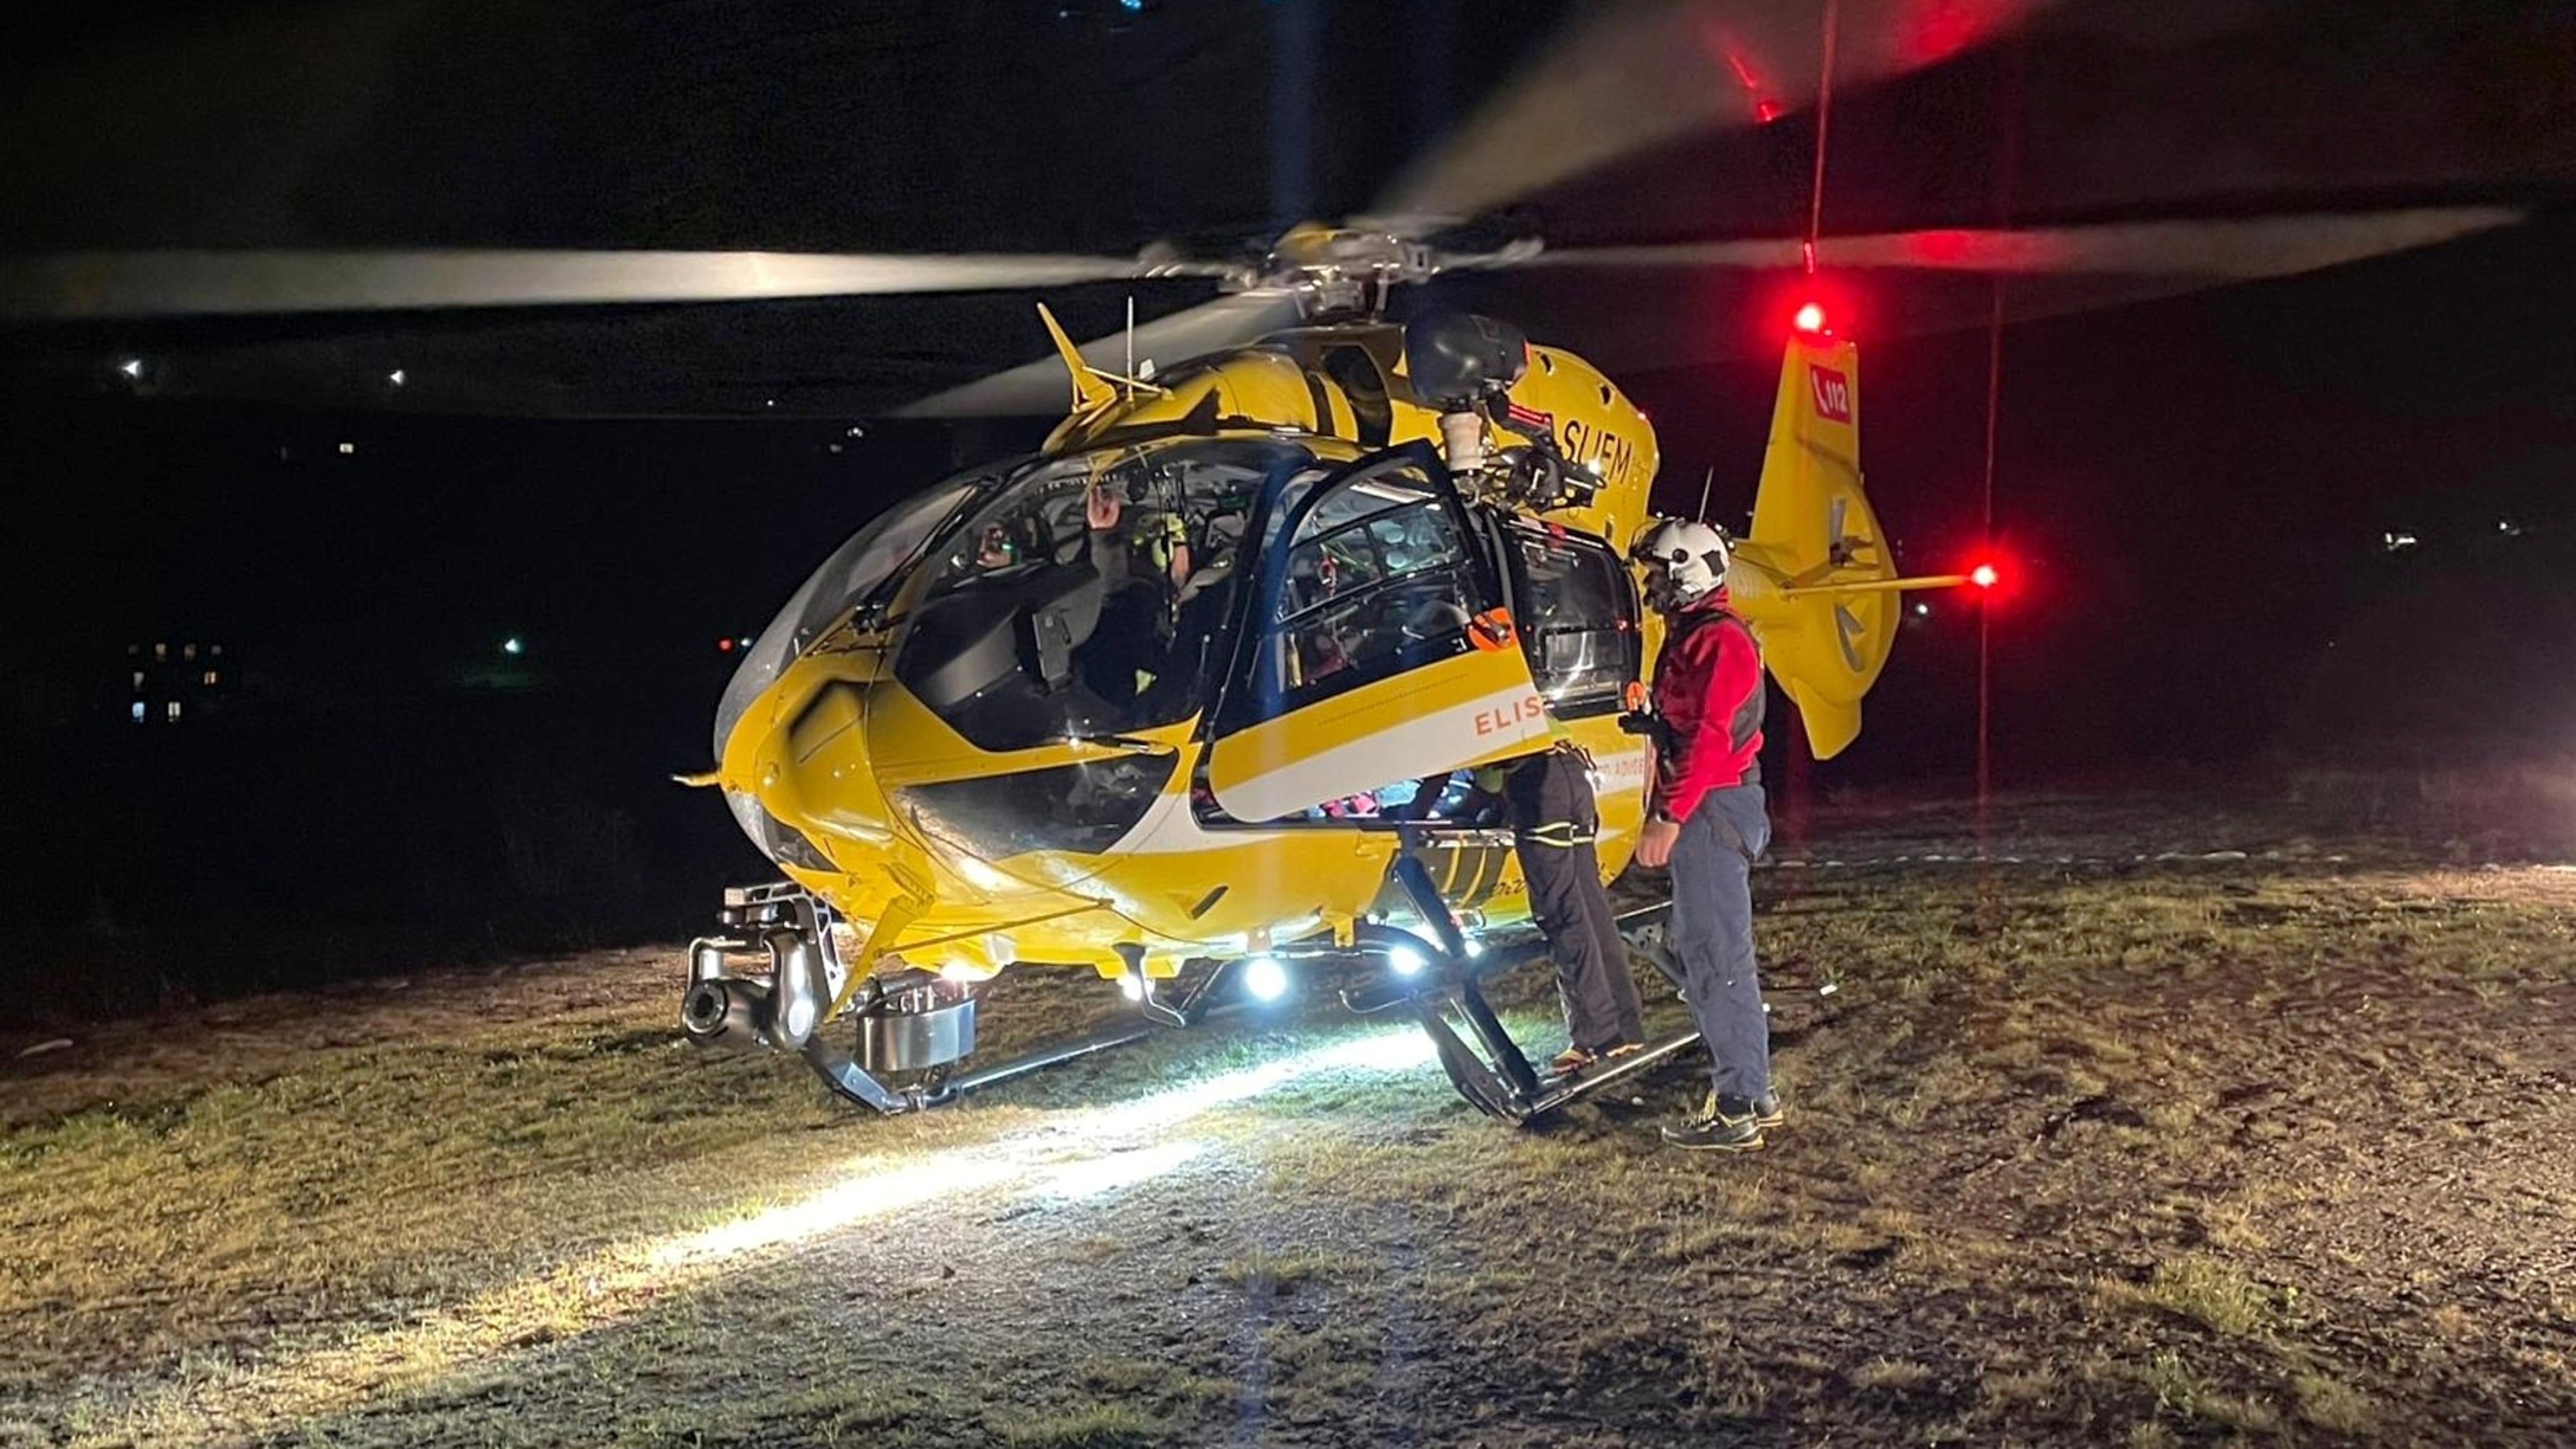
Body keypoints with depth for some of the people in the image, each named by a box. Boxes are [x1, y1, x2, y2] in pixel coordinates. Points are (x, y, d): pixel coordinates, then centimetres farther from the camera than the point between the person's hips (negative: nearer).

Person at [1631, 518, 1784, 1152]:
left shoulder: (1719, 640, -14)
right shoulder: (1691, 636, 19)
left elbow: (1707, 741, -23)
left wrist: (1668, 818, -24)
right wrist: (1664, 812, 20)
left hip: (1711, 812, -11)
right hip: (1701, 812, 11)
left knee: (1716, 956, -8)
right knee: (1703, 950, 15)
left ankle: (1736, 1110, -4)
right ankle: (1750, 1094, 22)